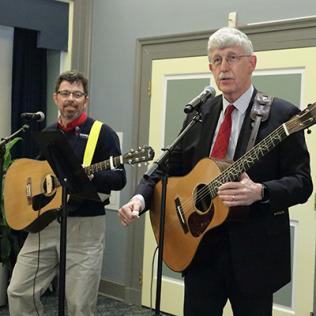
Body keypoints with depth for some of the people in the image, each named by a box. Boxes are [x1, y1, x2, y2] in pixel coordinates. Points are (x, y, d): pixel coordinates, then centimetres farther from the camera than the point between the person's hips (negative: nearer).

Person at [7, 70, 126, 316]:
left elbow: (119, 179, -10)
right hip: (44, 222, 5)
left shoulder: (102, 133, -4)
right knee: (19, 291, 4)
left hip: (85, 226, -5)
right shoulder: (46, 134, 14)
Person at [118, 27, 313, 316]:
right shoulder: (198, 114, 9)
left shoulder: (282, 115, -6)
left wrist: (260, 192, -28)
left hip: (254, 251, -4)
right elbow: (170, 167, 9)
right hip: (200, 245, 4)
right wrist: (142, 196, -9)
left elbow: (302, 183, -10)